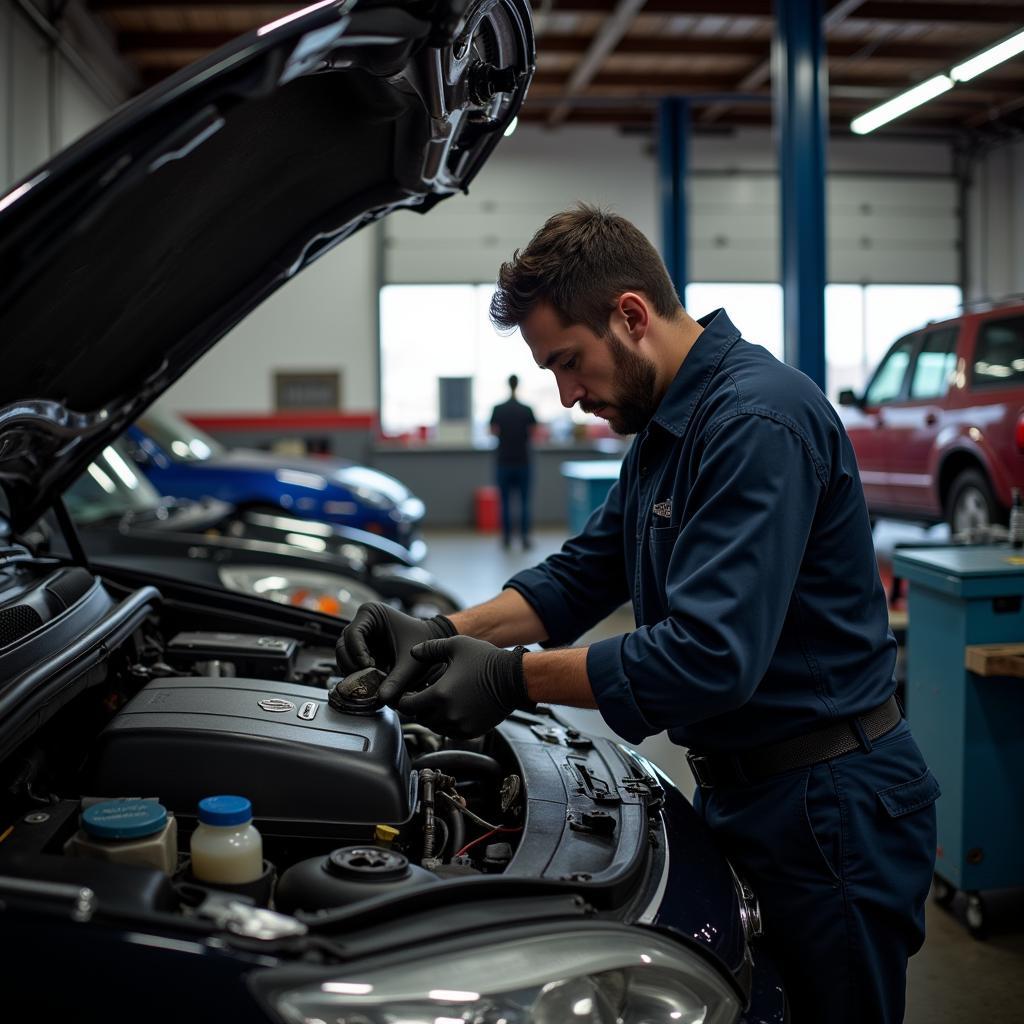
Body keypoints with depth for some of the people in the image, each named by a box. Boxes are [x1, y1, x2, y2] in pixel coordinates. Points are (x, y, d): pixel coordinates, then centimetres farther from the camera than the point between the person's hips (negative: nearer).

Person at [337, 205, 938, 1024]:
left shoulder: (757, 421, -23)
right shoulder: (666, 425, 10)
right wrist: (443, 634, -1)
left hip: (827, 809, -9)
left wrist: (515, 679, -25)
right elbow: (580, 575, 13)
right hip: (743, 793, 9)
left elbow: (711, 656, -31)